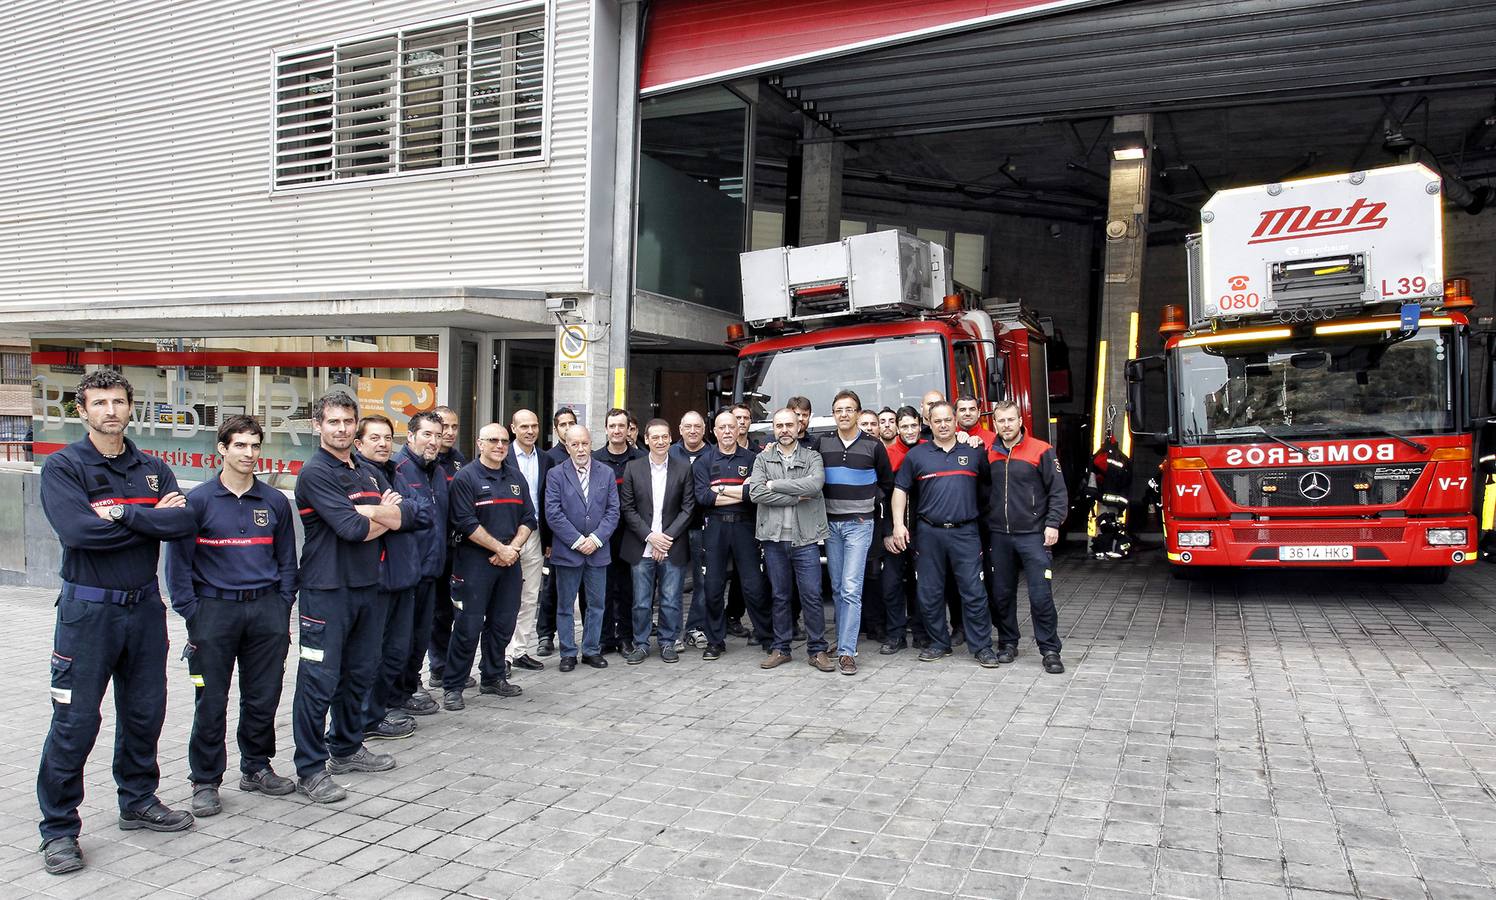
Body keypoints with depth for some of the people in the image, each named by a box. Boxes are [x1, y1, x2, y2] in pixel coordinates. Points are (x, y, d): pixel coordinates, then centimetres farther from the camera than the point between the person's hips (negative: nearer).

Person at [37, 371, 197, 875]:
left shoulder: (153, 469, 8)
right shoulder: (63, 467, -5)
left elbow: (185, 521, -8)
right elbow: (77, 531, -21)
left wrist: (123, 514, -17)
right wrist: (152, 519, -12)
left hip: (144, 604, 5)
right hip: (88, 608, -4)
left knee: (144, 714, 14)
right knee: (75, 723, 0)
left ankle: (138, 802, 31)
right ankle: (58, 828, 14)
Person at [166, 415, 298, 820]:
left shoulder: (275, 502, 7)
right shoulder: (199, 501, -2)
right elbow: (178, 562, -2)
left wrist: (283, 611, 6)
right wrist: (191, 615, -7)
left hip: (266, 609, 3)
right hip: (214, 609, -3)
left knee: (263, 697, 9)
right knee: (211, 702, 3)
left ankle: (257, 767, 26)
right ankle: (205, 782, 16)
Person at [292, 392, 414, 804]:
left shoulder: (369, 473, 14)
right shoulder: (315, 472, -9)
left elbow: (406, 514, 2)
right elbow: (351, 528, -19)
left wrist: (367, 512, -13)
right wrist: (384, 516, -2)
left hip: (367, 585, 8)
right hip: (327, 589, -8)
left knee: (360, 672, 16)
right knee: (320, 680, -3)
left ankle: (346, 748, 32)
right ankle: (310, 770, 6)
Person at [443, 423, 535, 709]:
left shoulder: (516, 478, 13)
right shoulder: (466, 477, -6)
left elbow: (528, 519, 10)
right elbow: (466, 523, -14)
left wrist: (513, 548, -7)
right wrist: (501, 548, -14)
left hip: (509, 561, 6)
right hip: (474, 562, -6)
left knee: (503, 623, 11)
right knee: (468, 627, -4)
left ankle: (493, 678, 26)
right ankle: (453, 687, 7)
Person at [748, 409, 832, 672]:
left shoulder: (812, 457, 6)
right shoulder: (762, 459, 9)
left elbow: (815, 484, -15)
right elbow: (755, 493, -7)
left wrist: (776, 485, -11)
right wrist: (796, 497, -10)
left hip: (805, 538, -1)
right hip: (774, 537, 1)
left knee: (812, 595, -1)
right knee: (780, 596, 10)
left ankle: (816, 650, 9)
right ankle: (780, 648, 21)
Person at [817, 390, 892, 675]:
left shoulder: (873, 446, 0)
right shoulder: (822, 443, 6)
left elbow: (887, 482, 11)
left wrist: (870, 502, 2)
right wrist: (821, 503, 4)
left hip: (859, 523, -3)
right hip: (830, 522, 3)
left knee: (851, 588, -10)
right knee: (837, 588, 10)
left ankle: (846, 651, -10)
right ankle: (843, 639, 23)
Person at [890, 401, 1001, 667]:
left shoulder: (974, 453, 7)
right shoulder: (916, 455, 6)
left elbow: (989, 485, 15)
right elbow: (900, 489, 7)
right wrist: (898, 524, -3)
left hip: (965, 532, -1)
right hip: (929, 533, 1)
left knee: (973, 592, -3)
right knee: (929, 594, 6)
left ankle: (982, 646, 7)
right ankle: (939, 643, 20)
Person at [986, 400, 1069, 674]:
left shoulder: (1041, 451, -3)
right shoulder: (988, 454, 7)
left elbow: (1058, 490, -4)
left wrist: (1053, 524, -11)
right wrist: (984, 525, 9)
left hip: (1033, 535, -4)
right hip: (999, 536, 4)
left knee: (1041, 595, -5)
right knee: (1002, 594, 10)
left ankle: (1050, 650, 4)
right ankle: (1008, 643, 24)